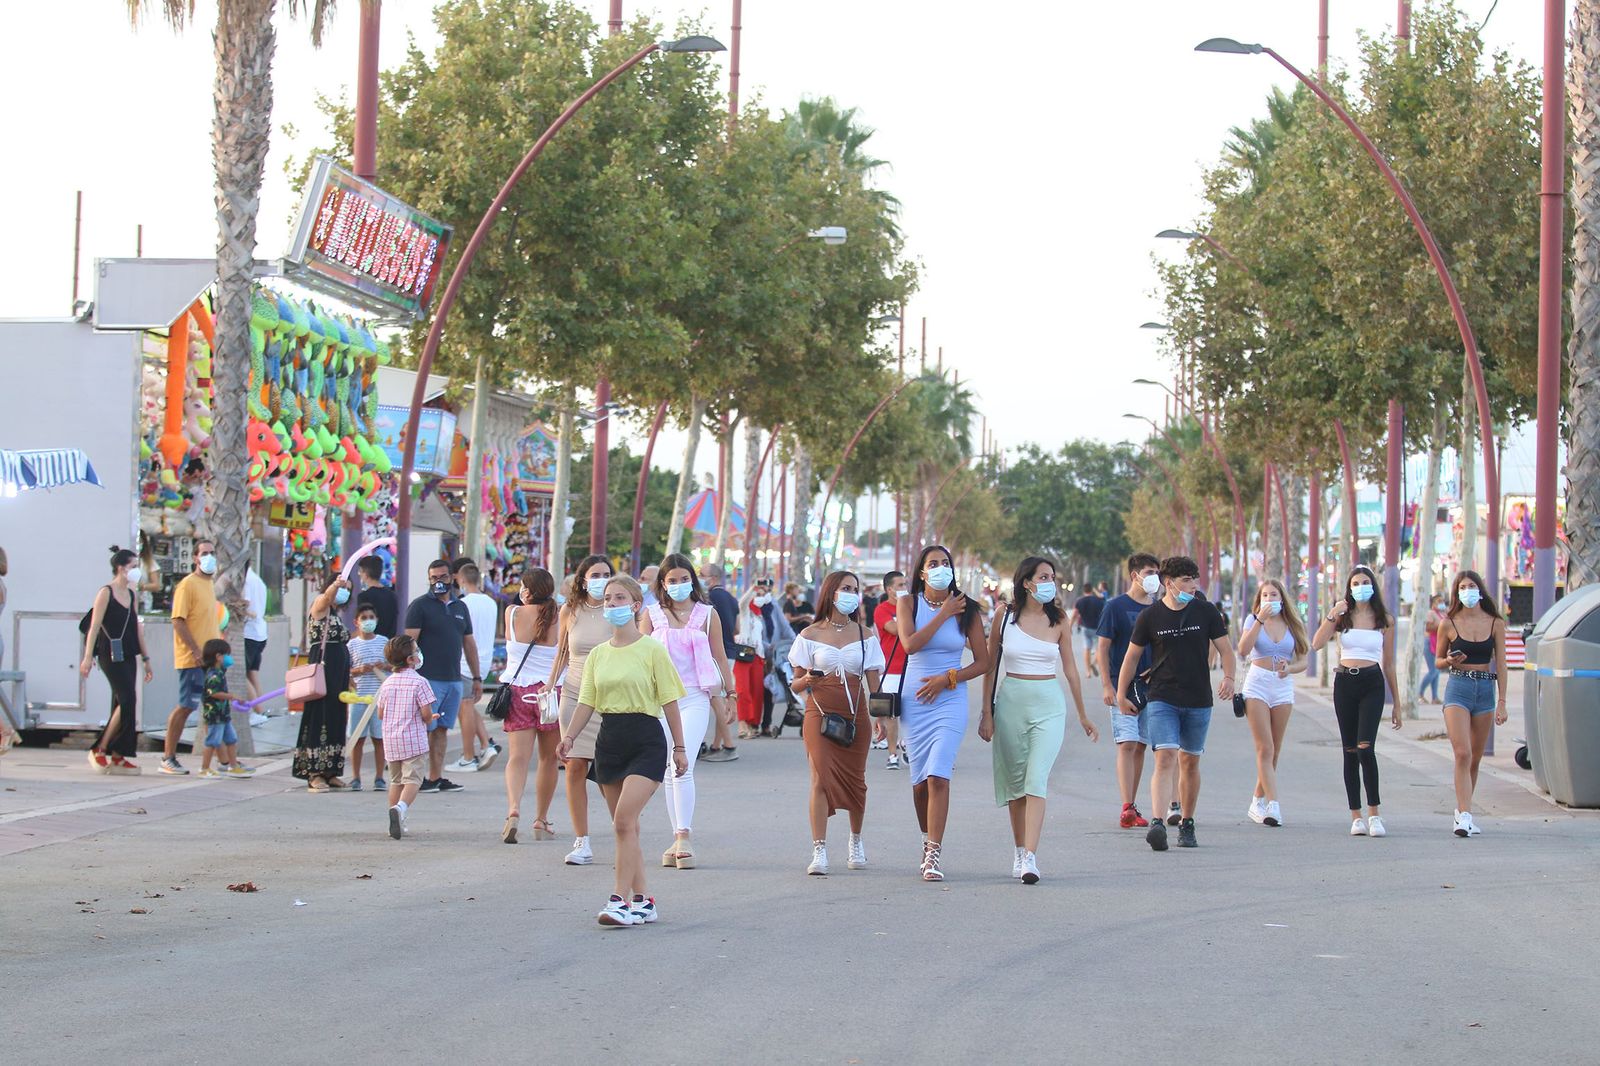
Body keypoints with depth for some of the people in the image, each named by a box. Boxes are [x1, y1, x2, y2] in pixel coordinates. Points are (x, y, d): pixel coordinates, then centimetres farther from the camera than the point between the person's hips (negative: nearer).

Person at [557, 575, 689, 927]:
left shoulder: (652, 650, -4)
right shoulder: (598, 654, 11)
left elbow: (670, 702, -2)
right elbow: (587, 702, 8)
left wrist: (679, 747, -3)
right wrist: (569, 736, -8)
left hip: (646, 742, -6)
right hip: (609, 740, 6)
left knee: (624, 820, -17)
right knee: (624, 826, 7)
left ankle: (621, 899, -17)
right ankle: (642, 900, 15)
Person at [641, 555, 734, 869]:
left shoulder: (707, 614, 4)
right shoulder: (652, 614, 6)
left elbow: (720, 657, 10)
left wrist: (730, 694, 11)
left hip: (694, 698, -2)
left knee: (684, 768, -17)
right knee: (669, 772, 5)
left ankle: (684, 836, -19)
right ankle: (679, 839, 10)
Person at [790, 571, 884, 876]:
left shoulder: (864, 635, 10)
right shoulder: (810, 635, 5)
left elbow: (873, 681, 7)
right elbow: (796, 684, 6)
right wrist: (806, 681, -17)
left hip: (855, 716, 2)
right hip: (820, 714, -2)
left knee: (855, 780, 6)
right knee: (821, 778, -13)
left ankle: (856, 841, 30)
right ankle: (819, 852, -14)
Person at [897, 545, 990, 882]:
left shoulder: (966, 609, 2)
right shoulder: (909, 603, 4)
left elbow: (983, 662, 4)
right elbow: (910, 644, -14)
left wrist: (948, 679, -8)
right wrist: (943, 614, -10)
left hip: (951, 700, -2)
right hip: (915, 701, 2)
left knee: (938, 775, -14)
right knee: (920, 780, 5)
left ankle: (934, 854, -14)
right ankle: (928, 839, 28)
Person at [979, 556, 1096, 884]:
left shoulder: (1058, 621, 4)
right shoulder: (1004, 615, 2)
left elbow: (1070, 669, 10)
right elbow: (991, 666, 6)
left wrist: (1082, 715, 14)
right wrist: (987, 713, 4)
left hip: (1049, 704, -1)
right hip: (1011, 700, 1)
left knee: (1036, 779, -13)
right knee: (1015, 778, 6)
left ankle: (1030, 857, -19)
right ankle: (1019, 851, 17)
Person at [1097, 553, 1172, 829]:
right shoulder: (1116, 607, -2)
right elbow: (1102, 648, -4)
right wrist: (1107, 685, -11)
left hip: (1152, 685, 5)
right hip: (1123, 686, -5)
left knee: (1140, 746, 7)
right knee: (1127, 744, -10)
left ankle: (1132, 805, 15)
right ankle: (1128, 809, -12)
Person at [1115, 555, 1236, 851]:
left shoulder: (1205, 611, 2)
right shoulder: (1150, 616, -1)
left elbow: (1225, 649, 6)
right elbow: (1132, 656, 8)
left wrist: (1228, 677, -13)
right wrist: (1121, 695, 9)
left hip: (1198, 701, 2)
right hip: (1162, 700, -2)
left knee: (1190, 762, 10)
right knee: (1165, 757, -17)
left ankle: (1186, 824, 23)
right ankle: (1157, 824, -27)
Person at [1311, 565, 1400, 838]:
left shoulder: (1384, 620, 6)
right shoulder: (1342, 616, 7)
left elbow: (1389, 664, 11)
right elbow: (1317, 644, -7)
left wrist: (1396, 703, 11)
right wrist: (1332, 615, -16)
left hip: (1372, 684, -2)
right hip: (1345, 683, 2)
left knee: (1365, 747, -17)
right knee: (1350, 751, 4)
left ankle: (1373, 813, -12)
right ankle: (1356, 816, 8)